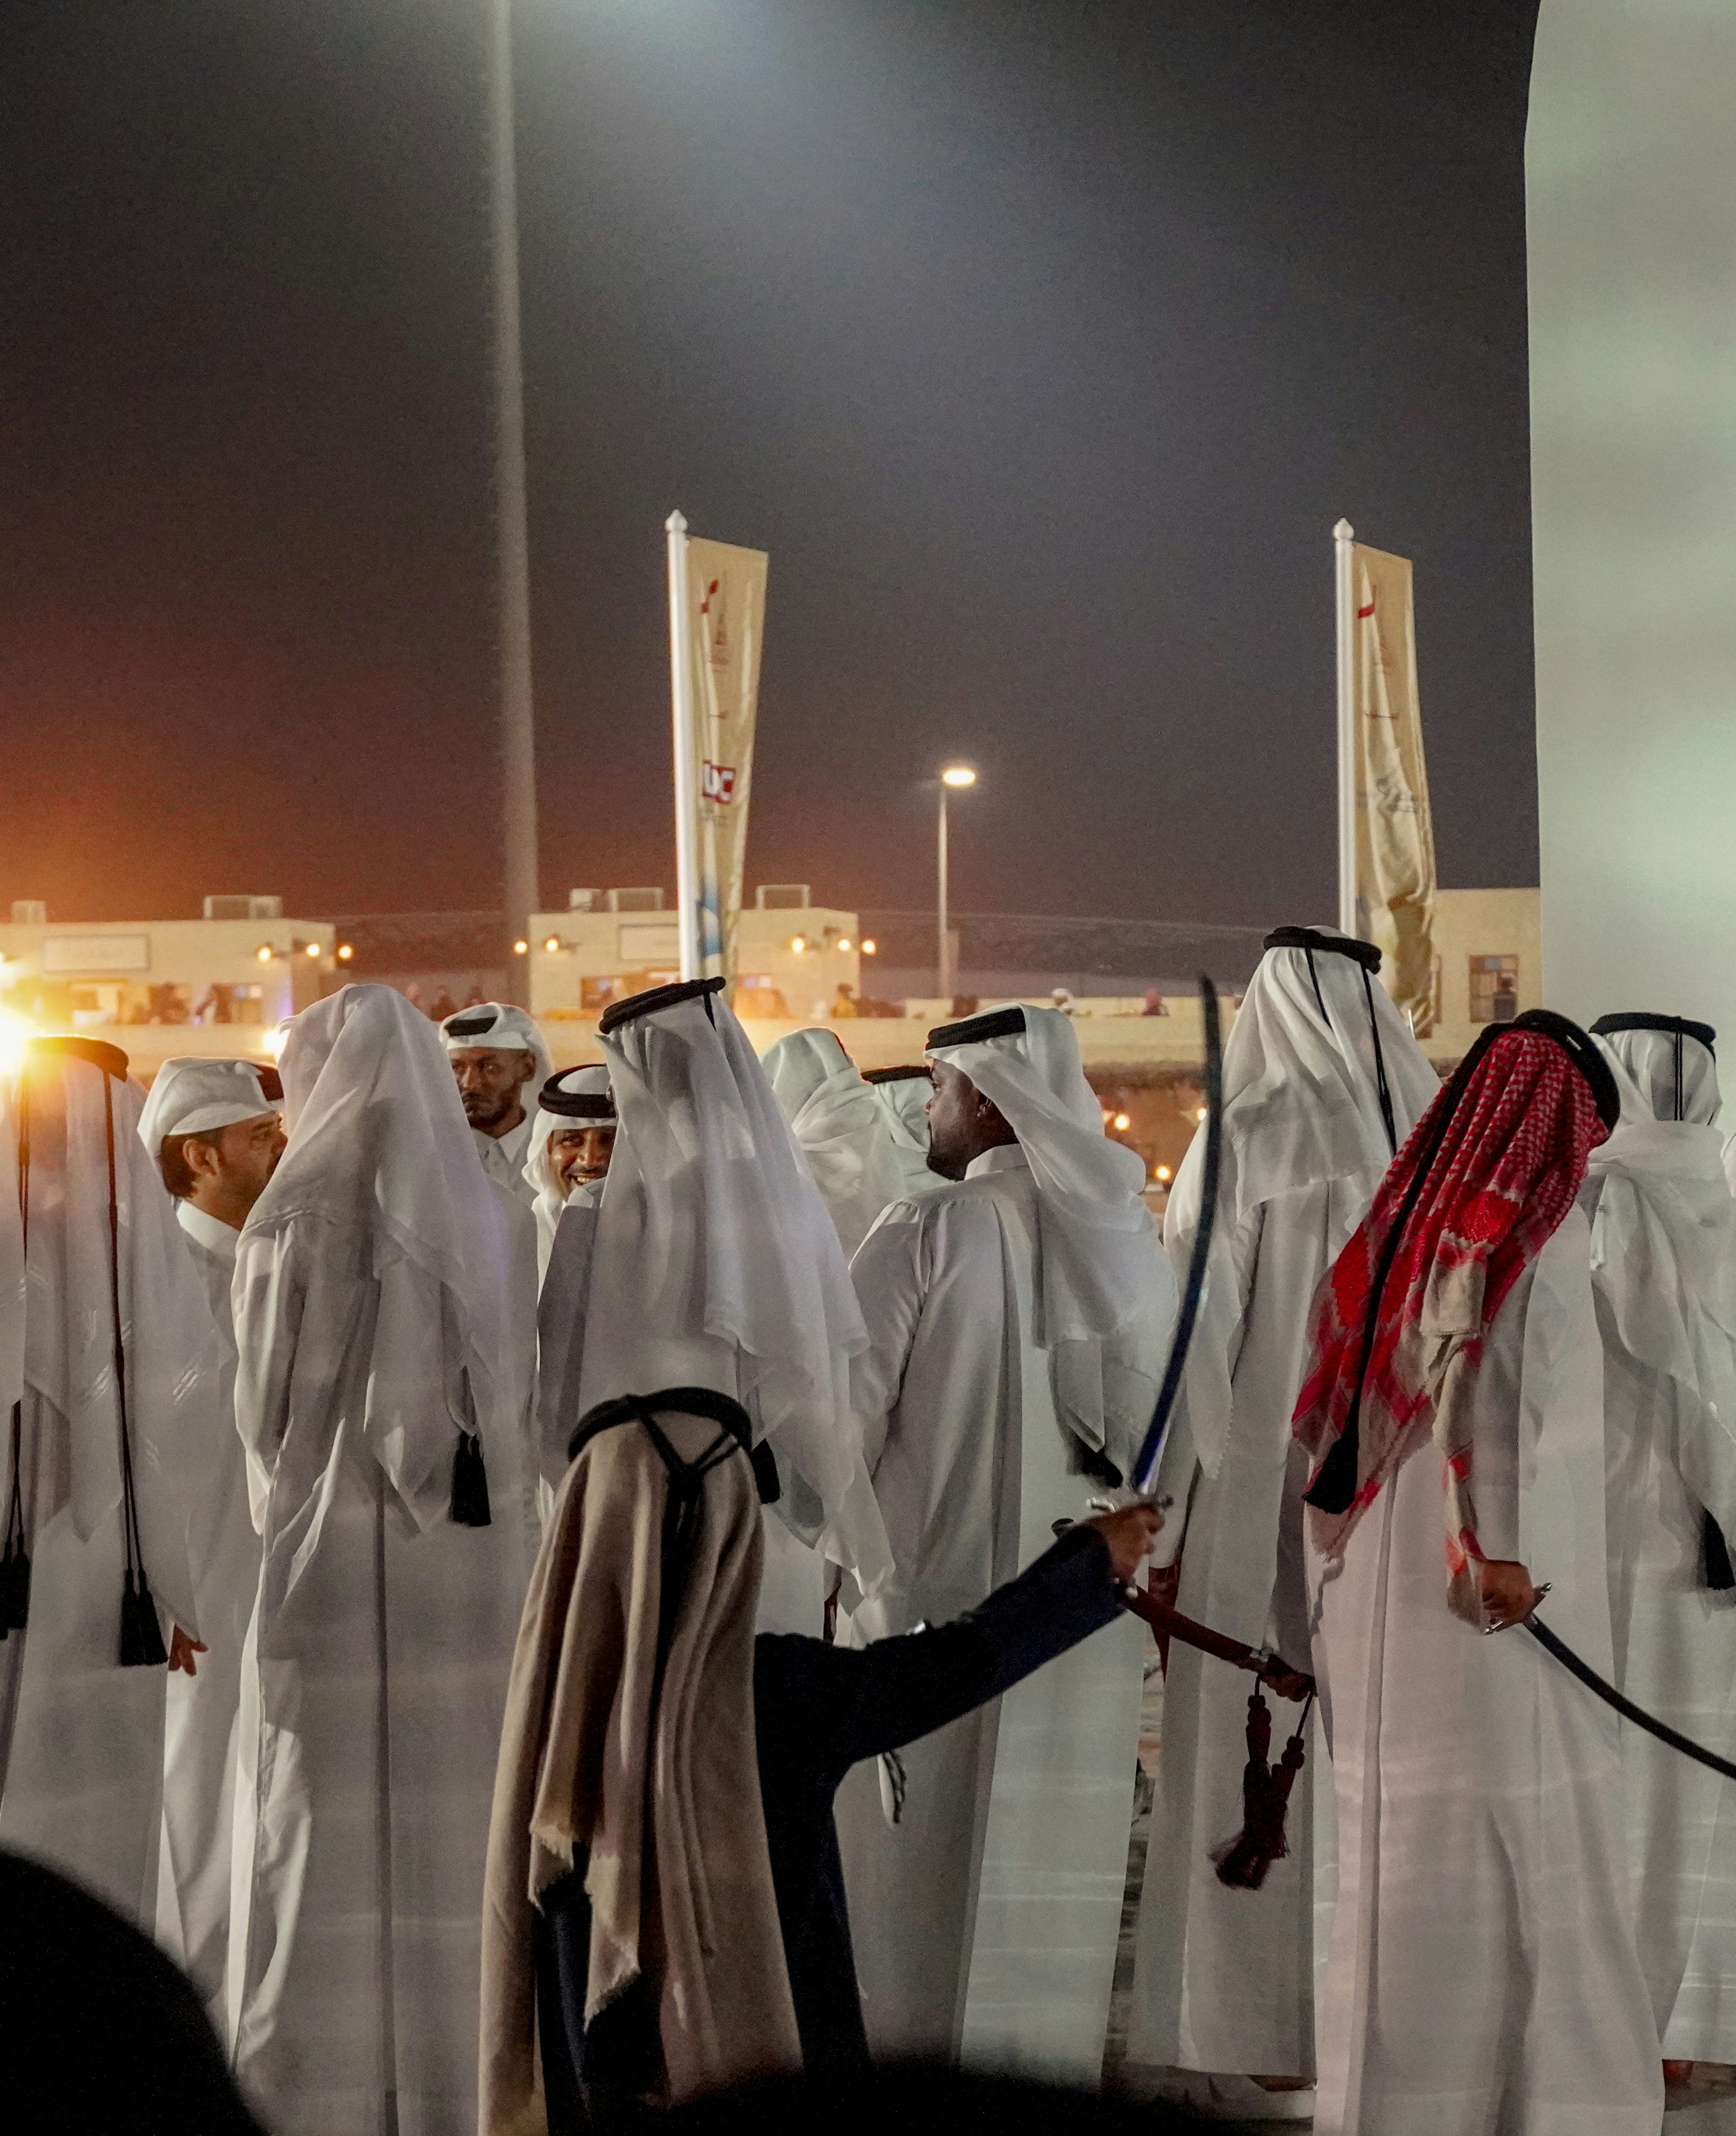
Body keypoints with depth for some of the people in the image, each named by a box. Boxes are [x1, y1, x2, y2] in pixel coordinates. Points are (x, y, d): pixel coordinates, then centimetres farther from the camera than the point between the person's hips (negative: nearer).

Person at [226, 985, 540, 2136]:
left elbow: (266, 1410, -1)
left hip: (336, 1564, -3)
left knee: (324, 1855, 4)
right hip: (473, 1564, 4)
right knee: (455, 1850, 11)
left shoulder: (298, 1219, -7)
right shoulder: (495, 1218, 2)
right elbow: (521, 1397, 3)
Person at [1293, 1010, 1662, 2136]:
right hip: (1500, 1599, -7)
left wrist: (1338, 1570, 18)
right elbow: (1499, 1377, -22)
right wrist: (1497, 1544, -23)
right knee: (1531, 1843, -1)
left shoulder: (1410, 1219, 12)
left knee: (1407, 1843, 11)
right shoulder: (1541, 1220, -8)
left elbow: (1337, 1412, 14)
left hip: (1388, 1589, 7)